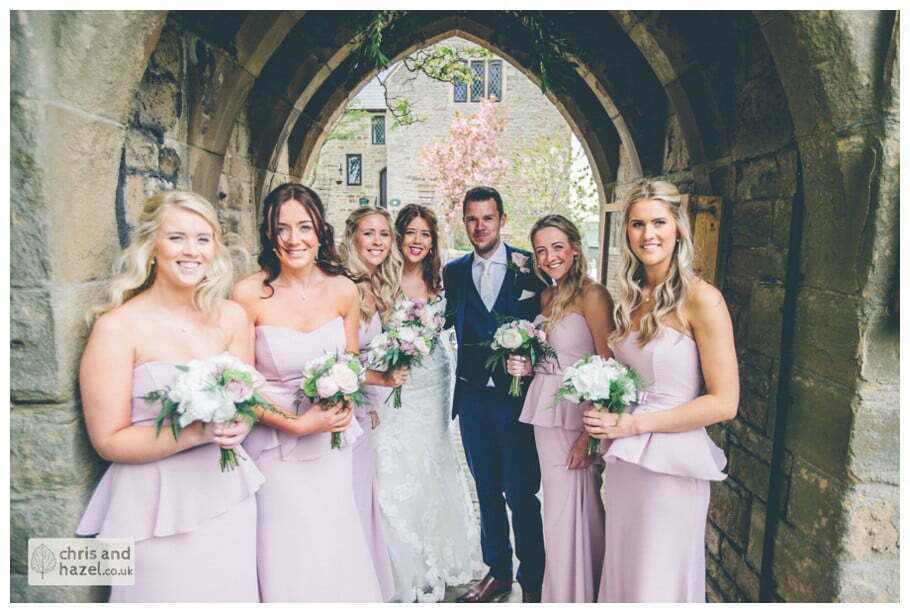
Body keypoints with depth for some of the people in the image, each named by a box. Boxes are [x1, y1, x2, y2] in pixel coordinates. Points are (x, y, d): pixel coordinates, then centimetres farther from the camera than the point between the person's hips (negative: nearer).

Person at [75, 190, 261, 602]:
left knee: (236, 595, 19)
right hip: (157, 505, -4)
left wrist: (237, 426, -12)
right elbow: (108, 441, -12)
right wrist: (197, 432, -24)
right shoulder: (117, 327, -13)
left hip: (227, 494, 5)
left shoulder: (231, 317, 0)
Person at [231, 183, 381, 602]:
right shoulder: (249, 294, -14)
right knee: (289, 554, 7)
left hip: (333, 440, 3)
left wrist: (343, 403, -10)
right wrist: (296, 424, -18)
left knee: (338, 546, 14)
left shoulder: (342, 290, -4)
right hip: (275, 442, -3)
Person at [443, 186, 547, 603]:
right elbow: (448, 322, 9)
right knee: (487, 490, 16)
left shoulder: (530, 266, -4)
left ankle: (532, 582, 26)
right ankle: (497, 571, 35)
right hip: (472, 398, 4)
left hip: (517, 395, -3)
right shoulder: (454, 272, 6)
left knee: (522, 494, 5)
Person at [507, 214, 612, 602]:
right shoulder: (546, 297, 11)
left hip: (578, 417, -7)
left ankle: (577, 597, 24)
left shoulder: (592, 295, -11)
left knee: (572, 510, 2)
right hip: (545, 413, 7)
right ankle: (558, 594, 33)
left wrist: (590, 433, -18)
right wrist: (526, 366, 2)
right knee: (556, 508, 16)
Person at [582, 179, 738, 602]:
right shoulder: (631, 297, 7)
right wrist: (604, 415, 0)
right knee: (621, 572, 18)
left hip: (671, 463, -6)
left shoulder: (701, 299, -13)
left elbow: (724, 403, -15)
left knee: (658, 583, 10)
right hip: (623, 462, 6)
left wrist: (634, 424, -16)